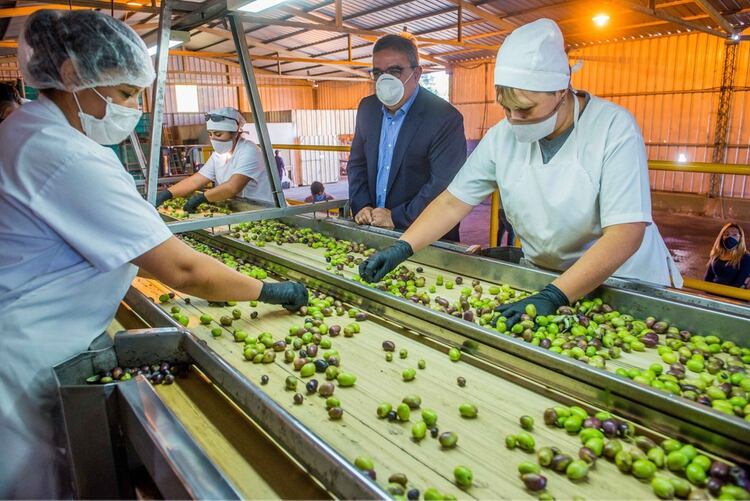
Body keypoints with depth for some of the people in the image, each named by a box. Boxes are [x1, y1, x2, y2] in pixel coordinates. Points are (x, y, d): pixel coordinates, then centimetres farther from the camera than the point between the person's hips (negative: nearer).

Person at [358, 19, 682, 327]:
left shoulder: (613, 128, -19)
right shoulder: (503, 136, -8)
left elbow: (627, 233, -25)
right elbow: (452, 202, -5)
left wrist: (553, 297, -33)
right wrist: (401, 249, -17)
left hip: (625, 284, -3)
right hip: (544, 279, 4)